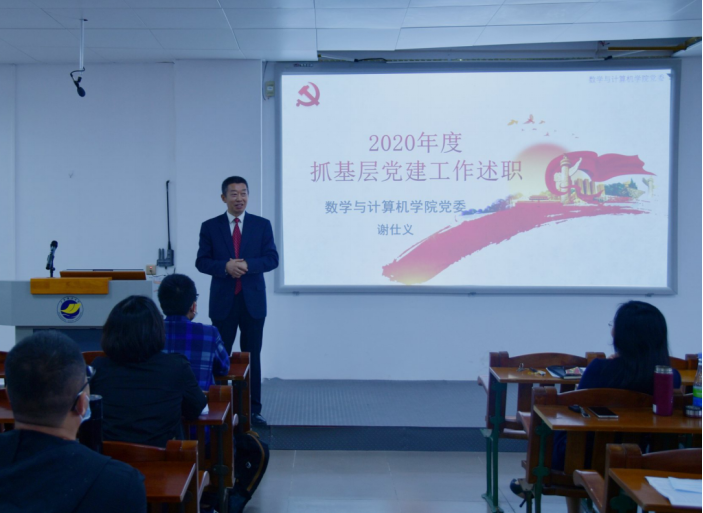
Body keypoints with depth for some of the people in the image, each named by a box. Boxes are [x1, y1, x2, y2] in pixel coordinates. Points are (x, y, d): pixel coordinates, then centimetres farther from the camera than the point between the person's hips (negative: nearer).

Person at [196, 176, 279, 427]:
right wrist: (226, 266, -19)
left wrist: (247, 264, -19)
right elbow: (202, 262, -1)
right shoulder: (210, 227, 3)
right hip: (223, 301, 0)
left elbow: (272, 259, -2)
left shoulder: (262, 225, 4)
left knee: (252, 356, 5)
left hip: (253, 300, 0)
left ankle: (253, 410, 12)